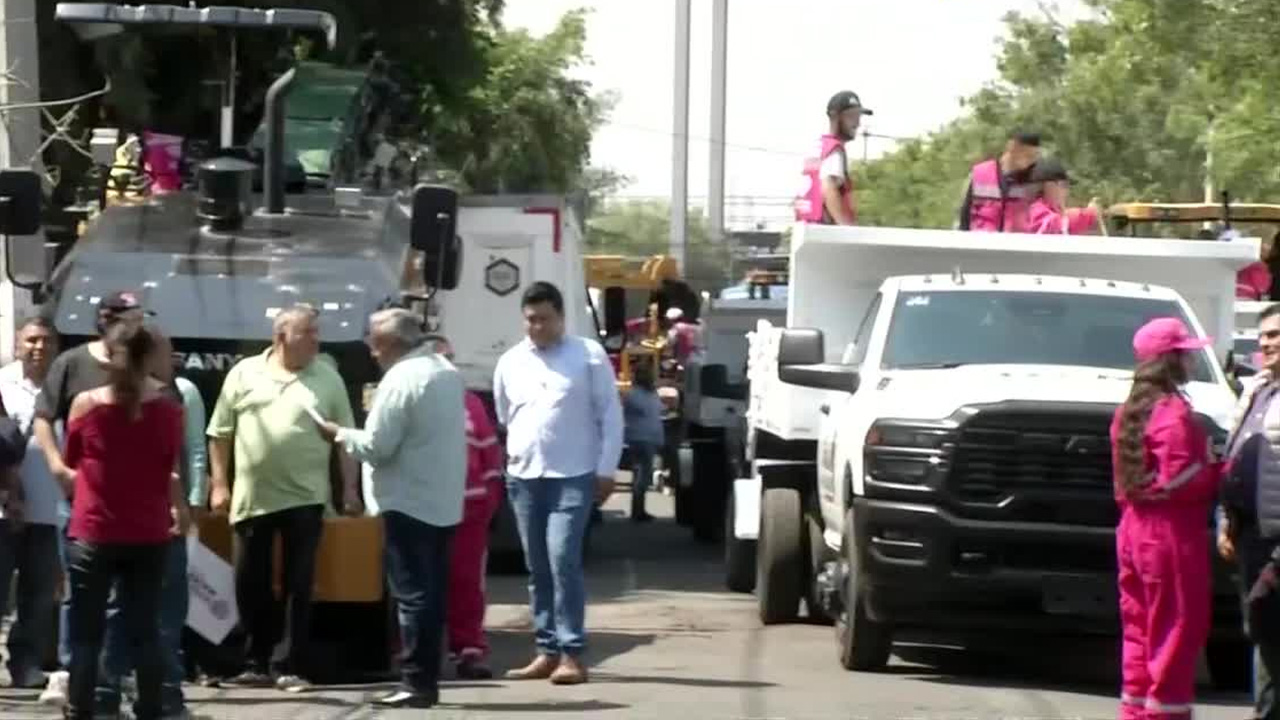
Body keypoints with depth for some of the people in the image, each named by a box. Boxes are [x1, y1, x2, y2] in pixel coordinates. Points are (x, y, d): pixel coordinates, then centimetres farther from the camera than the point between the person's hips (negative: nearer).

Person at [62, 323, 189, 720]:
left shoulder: (85, 404, -7)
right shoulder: (168, 409, -5)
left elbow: (72, 460, 9)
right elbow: (172, 468, 7)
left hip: (93, 532, -1)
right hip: (148, 535, 1)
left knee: (86, 633, 4)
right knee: (145, 630, 7)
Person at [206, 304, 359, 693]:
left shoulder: (328, 379, 3)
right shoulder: (244, 374, 3)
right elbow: (220, 434, 7)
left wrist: (350, 488, 0)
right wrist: (219, 484, 2)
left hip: (305, 498, -1)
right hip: (252, 498, 1)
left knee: (299, 587, -1)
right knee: (249, 583, 7)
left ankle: (292, 667, 3)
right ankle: (258, 663, 19)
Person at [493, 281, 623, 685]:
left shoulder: (589, 356, -2)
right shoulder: (510, 362, 10)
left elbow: (610, 415, -2)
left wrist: (606, 469, -6)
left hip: (573, 476, -5)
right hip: (523, 477, 5)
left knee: (563, 561, -15)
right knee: (538, 568, 7)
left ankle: (571, 654, -13)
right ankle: (548, 651, 13)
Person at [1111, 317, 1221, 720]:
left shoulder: (1129, 411, 12)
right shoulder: (1173, 413, -16)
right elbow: (1179, 481, -22)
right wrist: (1221, 473, -6)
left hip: (1134, 532, 9)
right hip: (1171, 536, -9)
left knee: (1139, 629, 13)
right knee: (1176, 631, -2)